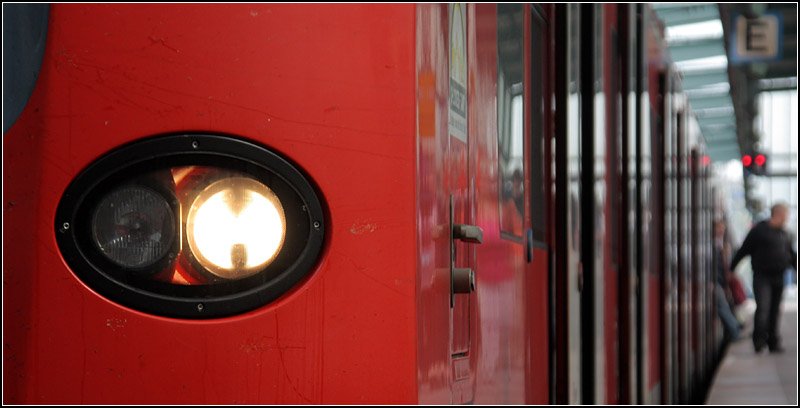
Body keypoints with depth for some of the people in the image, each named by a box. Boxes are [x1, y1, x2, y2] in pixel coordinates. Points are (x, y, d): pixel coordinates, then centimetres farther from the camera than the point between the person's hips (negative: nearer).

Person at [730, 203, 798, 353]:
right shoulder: (759, 231, -6)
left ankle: (773, 342, 16)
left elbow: (791, 255, 23)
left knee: (774, 311, 9)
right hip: (762, 277, -6)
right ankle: (759, 340, -8)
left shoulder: (784, 234, 14)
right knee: (763, 308, -16)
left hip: (778, 277, 6)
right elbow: (744, 250, -3)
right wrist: (731, 268, 0)